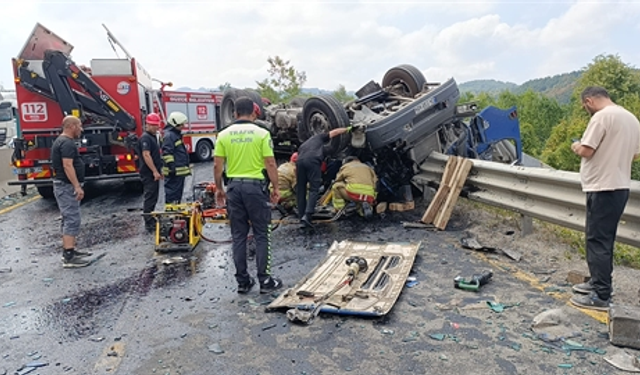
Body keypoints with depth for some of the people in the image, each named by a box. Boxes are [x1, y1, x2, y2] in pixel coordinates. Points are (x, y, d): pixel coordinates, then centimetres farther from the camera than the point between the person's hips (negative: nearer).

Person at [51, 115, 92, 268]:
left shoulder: (61, 141, 17)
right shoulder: (67, 143, -17)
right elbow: (67, 166, -24)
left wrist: (76, 186, 24)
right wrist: (77, 187, -26)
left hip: (65, 186, 11)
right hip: (67, 186, -11)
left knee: (70, 220, 16)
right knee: (72, 220, -11)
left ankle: (70, 250, 24)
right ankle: (68, 257, -10)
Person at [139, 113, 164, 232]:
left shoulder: (153, 136, 17)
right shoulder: (145, 137, -13)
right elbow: (146, 155, -22)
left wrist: (159, 171, 21)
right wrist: (155, 171, -24)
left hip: (154, 173, 10)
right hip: (149, 174, -10)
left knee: (153, 198, 15)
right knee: (150, 198, -6)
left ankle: (152, 220, 25)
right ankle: (149, 224, -2)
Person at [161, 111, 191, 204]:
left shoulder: (176, 134, 20)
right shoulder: (169, 135, -13)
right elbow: (167, 153, -21)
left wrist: (186, 168, 28)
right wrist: (172, 167, -25)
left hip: (180, 171, 11)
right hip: (174, 173, -11)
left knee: (178, 194, 17)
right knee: (172, 194, -7)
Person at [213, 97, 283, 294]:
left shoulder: (224, 135, 3)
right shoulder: (262, 133, -5)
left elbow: (217, 166, 2)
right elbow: (270, 164, -8)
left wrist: (219, 189, 13)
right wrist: (276, 187, 2)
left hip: (234, 186, 3)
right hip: (255, 185, -3)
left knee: (238, 236, 10)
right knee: (261, 235, 6)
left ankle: (243, 281, 17)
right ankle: (265, 280, 10)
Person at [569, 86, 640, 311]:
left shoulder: (602, 116, -14)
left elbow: (586, 151, -18)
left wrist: (576, 147, 2)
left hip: (603, 188, -9)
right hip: (621, 186, 9)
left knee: (598, 240, -5)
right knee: (604, 238, 18)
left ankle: (601, 296, -1)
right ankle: (599, 282, 29)